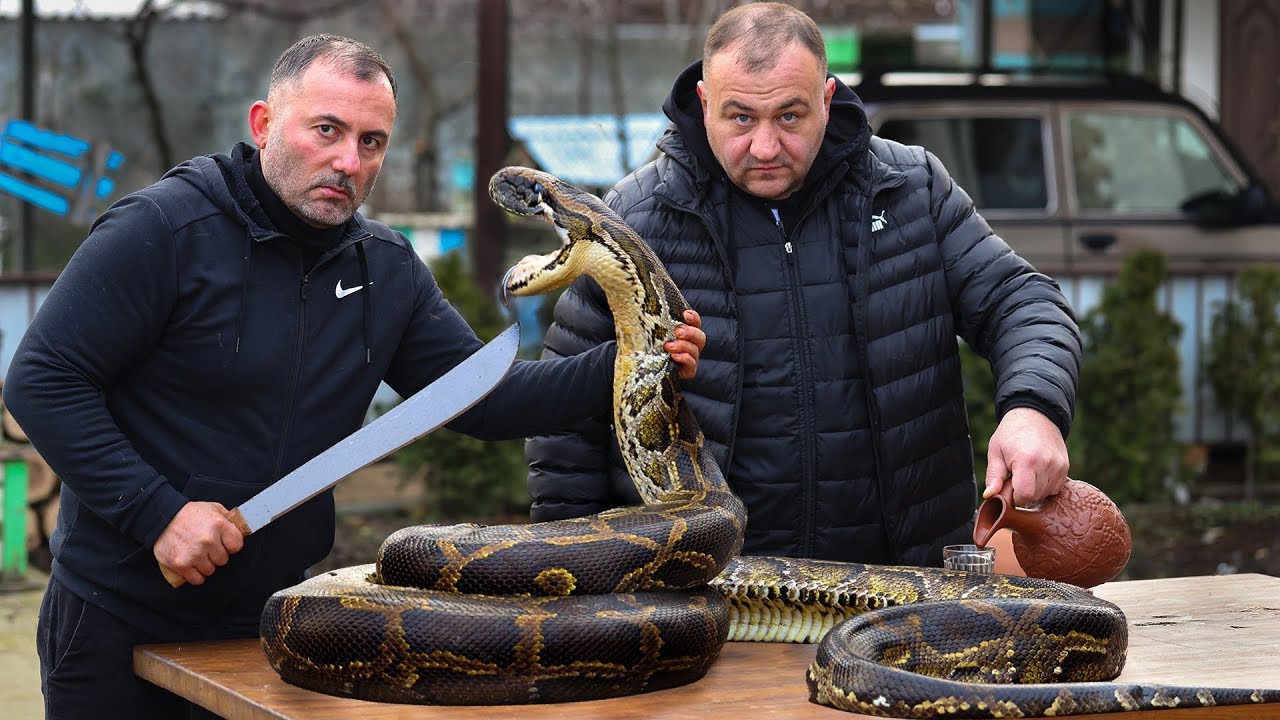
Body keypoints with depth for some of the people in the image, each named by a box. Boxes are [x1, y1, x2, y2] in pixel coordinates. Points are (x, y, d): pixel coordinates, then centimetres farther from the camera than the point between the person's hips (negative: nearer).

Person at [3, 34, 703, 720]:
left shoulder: (386, 268, 5)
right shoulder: (163, 228, -15)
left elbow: (482, 399, 7)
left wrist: (619, 370, -9)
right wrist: (156, 511, -23)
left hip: (272, 614, 5)